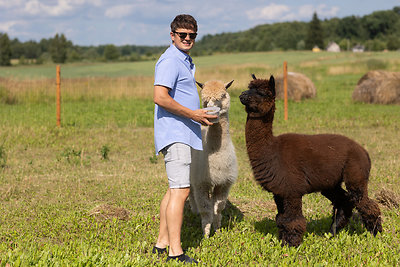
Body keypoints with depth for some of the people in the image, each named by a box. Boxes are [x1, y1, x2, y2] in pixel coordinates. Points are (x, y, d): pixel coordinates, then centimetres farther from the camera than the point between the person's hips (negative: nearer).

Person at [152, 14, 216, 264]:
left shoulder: (185, 61, 20)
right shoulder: (170, 61, -13)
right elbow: (160, 97, -24)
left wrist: (199, 114, 21)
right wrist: (192, 114, -20)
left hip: (183, 134, 11)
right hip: (175, 134, -11)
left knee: (175, 190, 14)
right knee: (180, 190, -14)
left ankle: (162, 243, 21)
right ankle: (175, 252, -15)